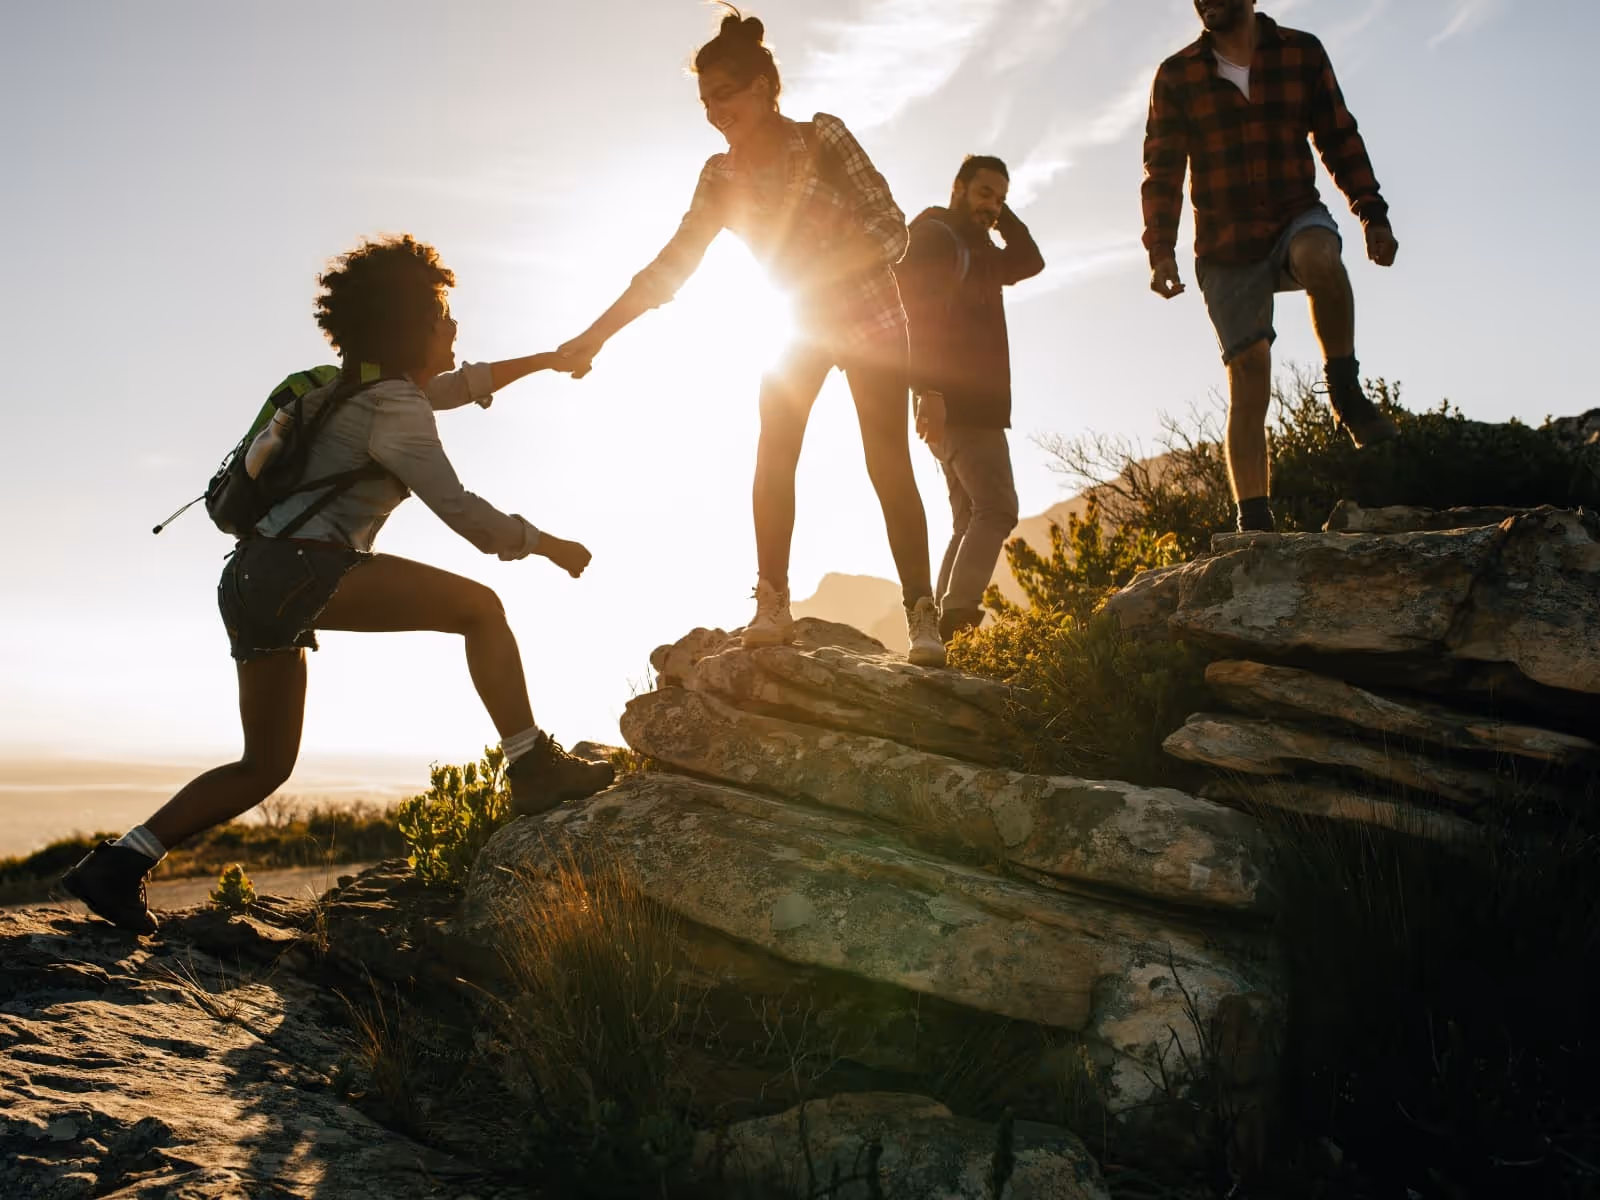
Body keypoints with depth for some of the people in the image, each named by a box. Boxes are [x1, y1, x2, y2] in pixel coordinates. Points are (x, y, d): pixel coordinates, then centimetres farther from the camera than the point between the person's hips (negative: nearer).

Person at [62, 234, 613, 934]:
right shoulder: (393, 405, -5)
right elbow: (458, 509, -12)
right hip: (300, 569, -10)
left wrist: (544, 359, 45)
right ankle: (533, 767, -11)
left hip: (251, 581, 10)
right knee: (479, 607, -7)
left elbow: (460, 386, 41)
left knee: (264, 766, 15)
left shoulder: (369, 384, 23)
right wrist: (545, 544, 0)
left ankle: (119, 861, 11)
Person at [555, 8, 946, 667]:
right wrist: (596, 335, -15)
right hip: (804, 326, 4)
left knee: (889, 465, -10)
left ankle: (922, 615, -8)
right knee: (772, 456, -8)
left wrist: (820, 272, -33)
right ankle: (772, 605, -3)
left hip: (872, 321, -4)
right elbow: (672, 264, -8)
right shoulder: (721, 175, -6)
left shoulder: (823, 136, -18)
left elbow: (891, 228, -19)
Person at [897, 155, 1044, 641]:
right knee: (996, 507, -20)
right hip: (953, 401, -10)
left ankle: (944, 625, 1)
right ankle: (957, 616, -28)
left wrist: (1002, 216, 15)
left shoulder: (975, 249, 24)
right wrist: (928, 391, -27)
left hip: (975, 403, 10)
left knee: (971, 521, 5)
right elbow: (916, 316, -17)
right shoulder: (932, 236, -5)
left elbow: (1029, 263, 27)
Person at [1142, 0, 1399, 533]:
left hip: (1296, 218, 0)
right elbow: (1162, 171, -1)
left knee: (1319, 256, -37)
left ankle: (1347, 395, -18)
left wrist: (1372, 213, 0)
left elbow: (1340, 139, 8)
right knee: (1249, 377, -9)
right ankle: (1254, 521, -7)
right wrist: (1161, 250, -14)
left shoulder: (1302, 53, 5)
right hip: (1225, 245, 0)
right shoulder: (1177, 75, 3)